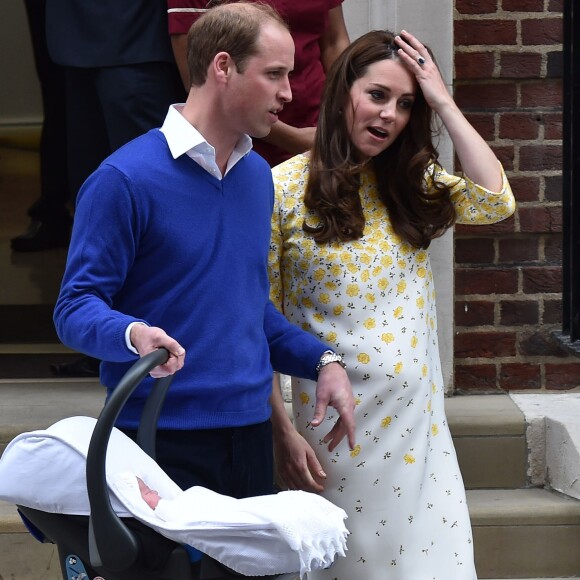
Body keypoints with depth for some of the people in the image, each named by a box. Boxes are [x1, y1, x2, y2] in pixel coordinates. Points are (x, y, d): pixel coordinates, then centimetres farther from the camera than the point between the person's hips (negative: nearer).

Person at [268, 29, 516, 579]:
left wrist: (444, 104, -8)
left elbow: (495, 201, -10)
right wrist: (283, 431, -8)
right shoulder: (286, 188, -5)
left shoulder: (412, 183, 8)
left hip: (419, 419, 4)